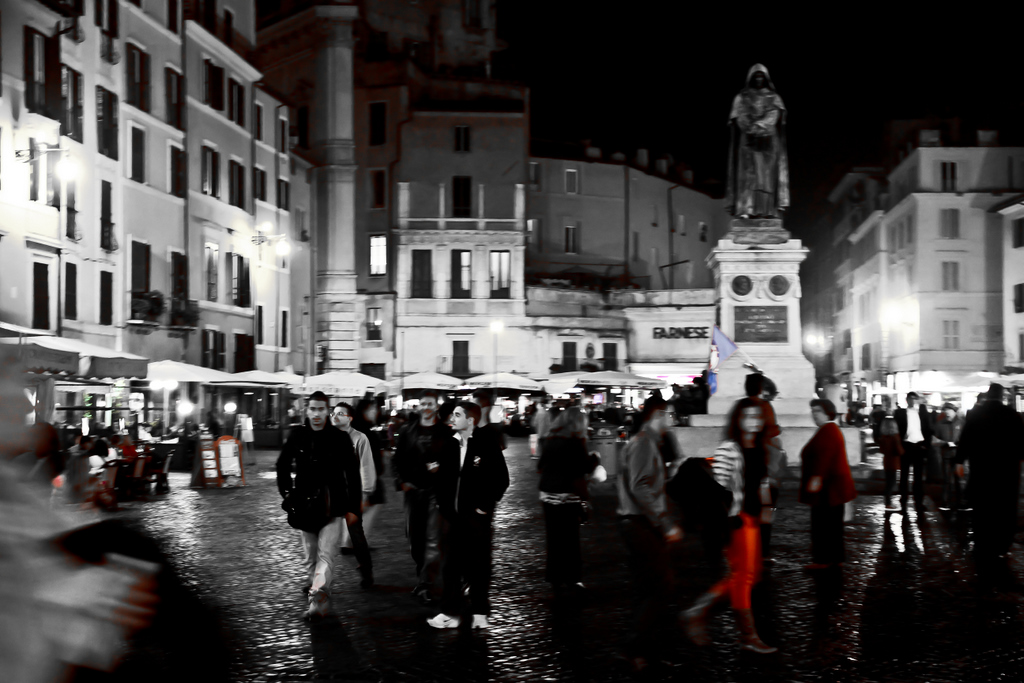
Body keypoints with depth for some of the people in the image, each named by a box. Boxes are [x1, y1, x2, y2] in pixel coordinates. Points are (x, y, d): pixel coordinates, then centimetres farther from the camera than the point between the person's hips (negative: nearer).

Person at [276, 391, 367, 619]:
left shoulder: (340, 438, -7)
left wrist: (353, 508, -5)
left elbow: (353, 475, -3)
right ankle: (319, 594, 28)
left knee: (326, 555, -13)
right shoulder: (297, 435, 1)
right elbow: (283, 464, 16)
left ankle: (317, 601, -23)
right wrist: (287, 493, 7)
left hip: (333, 507, -4)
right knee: (311, 556, 12)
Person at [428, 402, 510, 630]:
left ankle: (480, 613, 16)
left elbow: (501, 479, -7)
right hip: (451, 515, 4)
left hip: (477, 515, -4)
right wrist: (442, 504, 6)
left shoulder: (487, 443, -9)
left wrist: (486, 505, -8)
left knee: (479, 565, 6)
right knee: (451, 565, 8)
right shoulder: (448, 444, 4)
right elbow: (442, 475, 13)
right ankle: (450, 612, 16)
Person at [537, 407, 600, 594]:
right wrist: (594, 458, 8)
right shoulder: (576, 441, -11)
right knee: (570, 537, 1)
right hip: (568, 496, -5)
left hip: (548, 494, 5)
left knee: (554, 536, 10)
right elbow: (585, 468, -10)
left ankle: (555, 577, 16)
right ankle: (572, 577, 4)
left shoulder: (550, 440, 6)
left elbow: (541, 466, 14)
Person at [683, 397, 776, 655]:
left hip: (752, 518, 9)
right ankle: (748, 636, 10)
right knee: (742, 575, 0)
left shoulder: (758, 450, 11)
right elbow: (718, 486, -16)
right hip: (736, 519, -9)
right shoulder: (728, 450, -13)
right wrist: (728, 519, -18)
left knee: (750, 574, 13)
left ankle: (698, 611, 20)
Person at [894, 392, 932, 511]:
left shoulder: (923, 411, 7)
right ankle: (903, 501, 8)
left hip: (919, 445, 2)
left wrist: (927, 444, -3)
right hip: (906, 445, -2)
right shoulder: (900, 412, 1)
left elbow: (928, 429, 6)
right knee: (904, 474, 4)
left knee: (919, 475, 6)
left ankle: (919, 501, 9)